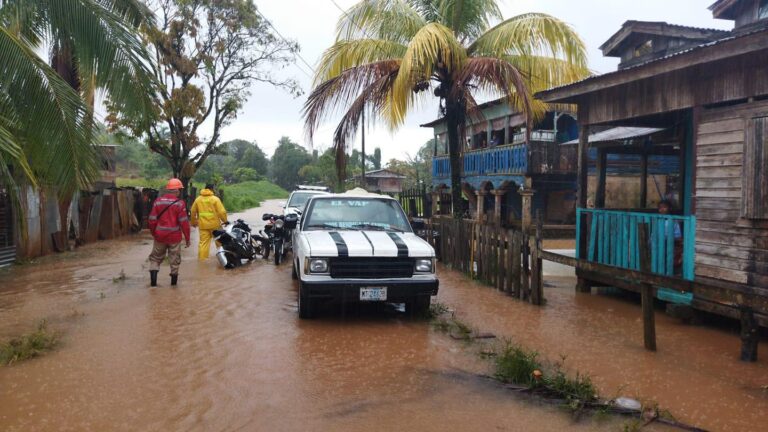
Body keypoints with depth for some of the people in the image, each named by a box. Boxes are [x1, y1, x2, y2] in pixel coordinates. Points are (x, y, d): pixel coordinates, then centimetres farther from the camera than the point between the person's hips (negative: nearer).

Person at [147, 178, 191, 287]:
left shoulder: (158, 201, -1)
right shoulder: (179, 203, -10)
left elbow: (152, 220, 1)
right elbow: (184, 222, -12)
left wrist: (153, 233, 16)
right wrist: (187, 238, -3)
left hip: (160, 235, 3)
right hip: (174, 236, -2)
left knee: (155, 257, 17)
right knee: (174, 260, 11)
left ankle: (153, 280, 8)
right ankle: (174, 282, 18)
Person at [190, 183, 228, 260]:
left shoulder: (198, 199, 7)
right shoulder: (215, 199, -7)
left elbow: (193, 212, 13)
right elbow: (222, 212, -11)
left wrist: (194, 222, 27)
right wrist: (225, 221, 3)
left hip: (203, 225, 3)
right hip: (215, 225, -3)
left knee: (203, 242, 5)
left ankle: (201, 260, 3)